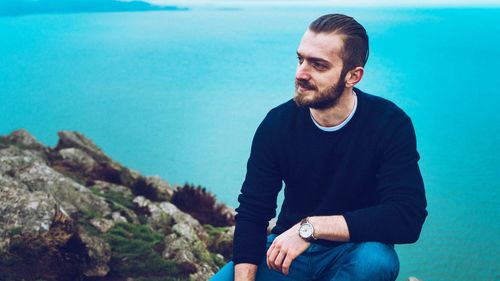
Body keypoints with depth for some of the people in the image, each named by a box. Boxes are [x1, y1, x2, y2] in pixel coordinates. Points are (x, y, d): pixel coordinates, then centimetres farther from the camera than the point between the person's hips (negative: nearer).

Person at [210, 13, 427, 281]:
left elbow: (407, 218, -27)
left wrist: (310, 227, -31)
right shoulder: (277, 123, -9)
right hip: (288, 249, 2)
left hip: (354, 252, -2)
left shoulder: (390, 124, -17)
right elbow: (252, 211, -7)